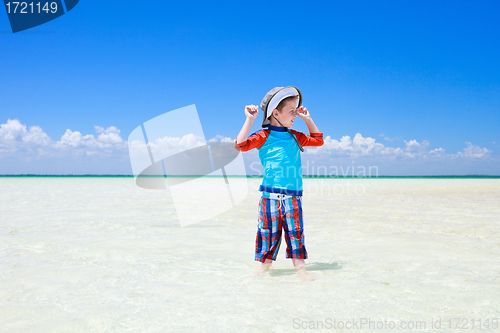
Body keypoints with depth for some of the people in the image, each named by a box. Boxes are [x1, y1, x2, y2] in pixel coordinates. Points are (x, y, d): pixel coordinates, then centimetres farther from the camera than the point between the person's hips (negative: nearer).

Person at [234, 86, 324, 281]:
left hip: (293, 195, 4)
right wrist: (250, 120, -12)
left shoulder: (295, 137, 16)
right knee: (268, 230, 3)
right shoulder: (264, 136, -1)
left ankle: (300, 267, 8)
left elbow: (318, 140, 30)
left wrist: (307, 119, 22)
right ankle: (265, 264, 19)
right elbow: (241, 145, -13)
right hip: (271, 194, -4)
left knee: (295, 230, 3)